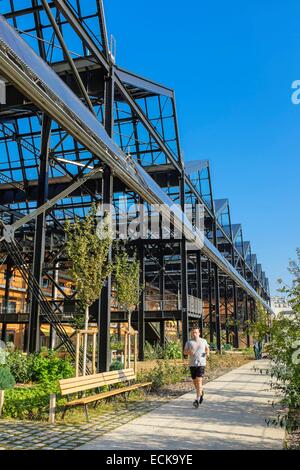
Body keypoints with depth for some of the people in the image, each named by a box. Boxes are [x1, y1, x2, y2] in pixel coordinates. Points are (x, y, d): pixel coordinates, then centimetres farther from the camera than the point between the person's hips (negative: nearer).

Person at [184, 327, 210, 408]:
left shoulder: (203, 341, 5)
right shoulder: (189, 342, 2)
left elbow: (207, 348, 23)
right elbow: (184, 352, 0)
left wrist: (207, 353, 3)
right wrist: (188, 352, -21)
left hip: (201, 364, -2)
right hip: (192, 364, 2)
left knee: (199, 381, -13)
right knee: (195, 382, 12)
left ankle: (197, 400, -13)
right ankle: (201, 393, 41)